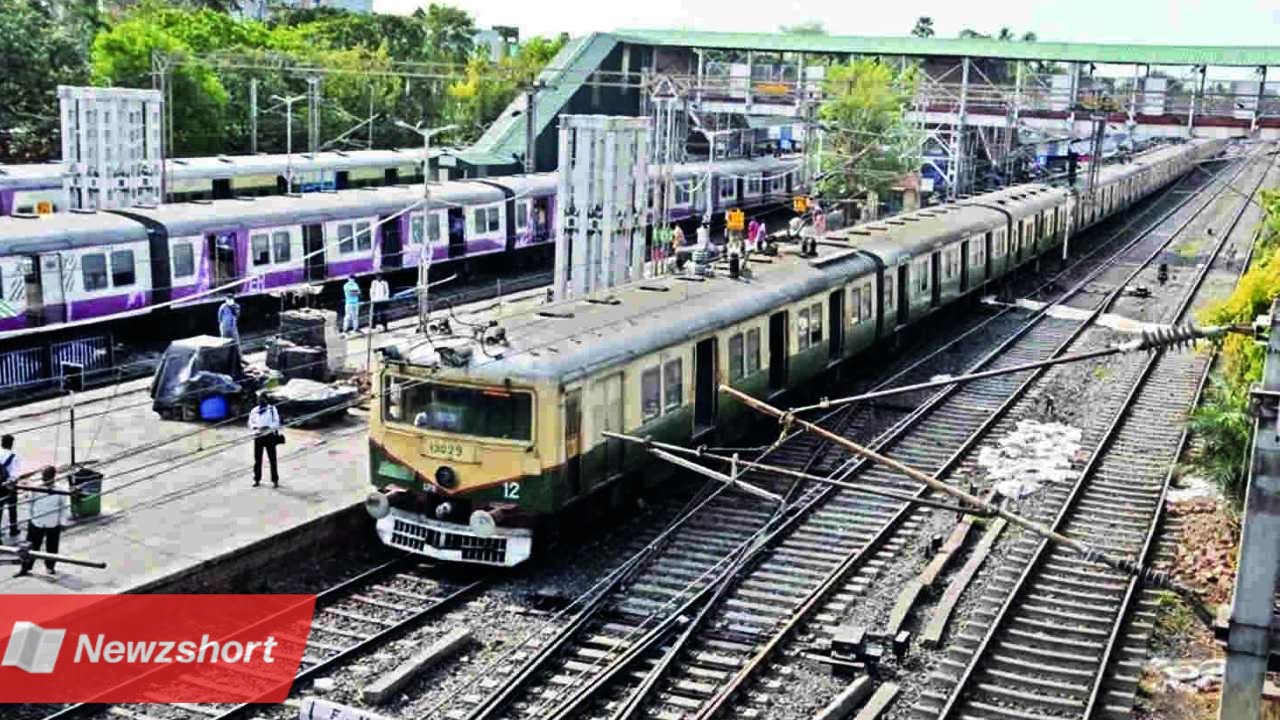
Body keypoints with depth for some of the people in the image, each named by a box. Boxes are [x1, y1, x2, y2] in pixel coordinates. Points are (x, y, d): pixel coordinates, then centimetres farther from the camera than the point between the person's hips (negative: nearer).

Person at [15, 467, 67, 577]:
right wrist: (29, 517, 6)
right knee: (32, 546, 5)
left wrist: (62, 522, -3)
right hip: (36, 522, 1)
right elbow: (30, 503, 7)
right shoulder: (36, 488, -5)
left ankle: (50, 567, 28)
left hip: (53, 524, -1)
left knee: (52, 547, 11)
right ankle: (25, 568, 13)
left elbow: (64, 507, -2)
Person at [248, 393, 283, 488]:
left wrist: (268, 427, -19)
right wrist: (255, 427, -11)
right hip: (258, 436, 3)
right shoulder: (254, 411, 12)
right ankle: (257, 479, 15)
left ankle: (275, 480, 1)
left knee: (272, 459, -3)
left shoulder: (272, 409, 3)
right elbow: (250, 423, 11)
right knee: (257, 459, 5)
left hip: (269, 436, -3)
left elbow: (276, 422, -2)